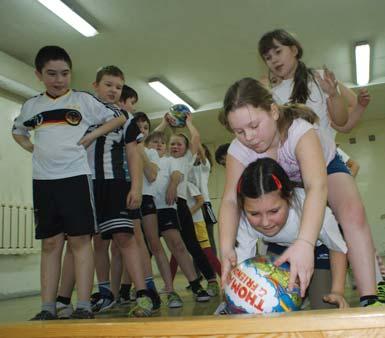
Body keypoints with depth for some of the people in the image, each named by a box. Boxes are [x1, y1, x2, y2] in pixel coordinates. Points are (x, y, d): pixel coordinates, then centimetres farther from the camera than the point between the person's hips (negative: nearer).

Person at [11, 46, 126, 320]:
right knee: (51, 243, 6)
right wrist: (30, 147, 11)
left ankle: (83, 305, -1)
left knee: (80, 239, -4)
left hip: (75, 176, -3)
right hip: (43, 180, 4)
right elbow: (17, 130, 30)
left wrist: (90, 136, -3)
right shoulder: (31, 105, 13)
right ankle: (48, 307, 10)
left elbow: (120, 117, 6)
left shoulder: (83, 100, 3)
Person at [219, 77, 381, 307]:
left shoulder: (299, 130, -40)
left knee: (353, 213, -31)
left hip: (326, 168, -4)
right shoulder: (238, 150, -27)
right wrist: (227, 248, -50)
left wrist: (305, 244, -69)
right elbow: (230, 200, -32)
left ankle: (369, 299, -29)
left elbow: (317, 186, -54)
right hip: (285, 184, 4)